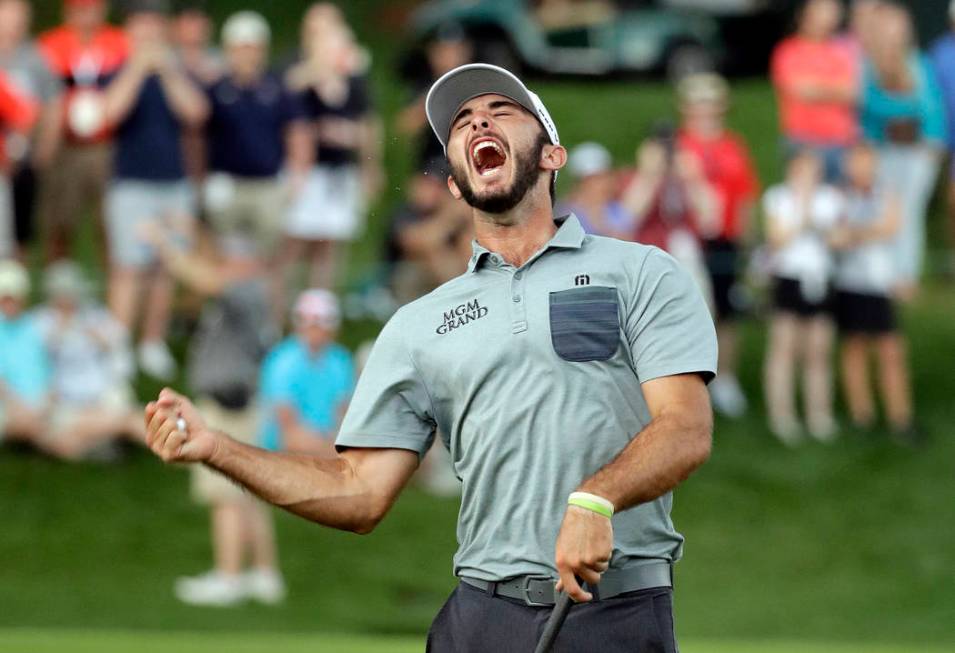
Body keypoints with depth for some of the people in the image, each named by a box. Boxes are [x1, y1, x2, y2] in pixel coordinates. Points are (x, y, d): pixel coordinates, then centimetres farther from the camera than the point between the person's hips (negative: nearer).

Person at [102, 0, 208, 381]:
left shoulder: (176, 75, 10)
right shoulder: (120, 74, 2)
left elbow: (196, 112, -6)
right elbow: (112, 110, -17)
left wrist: (168, 70, -13)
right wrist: (138, 68, -17)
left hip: (174, 184, 4)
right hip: (132, 186, -4)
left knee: (167, 269, 5)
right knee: (131, 268, -10)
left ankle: (154, 345, 15)